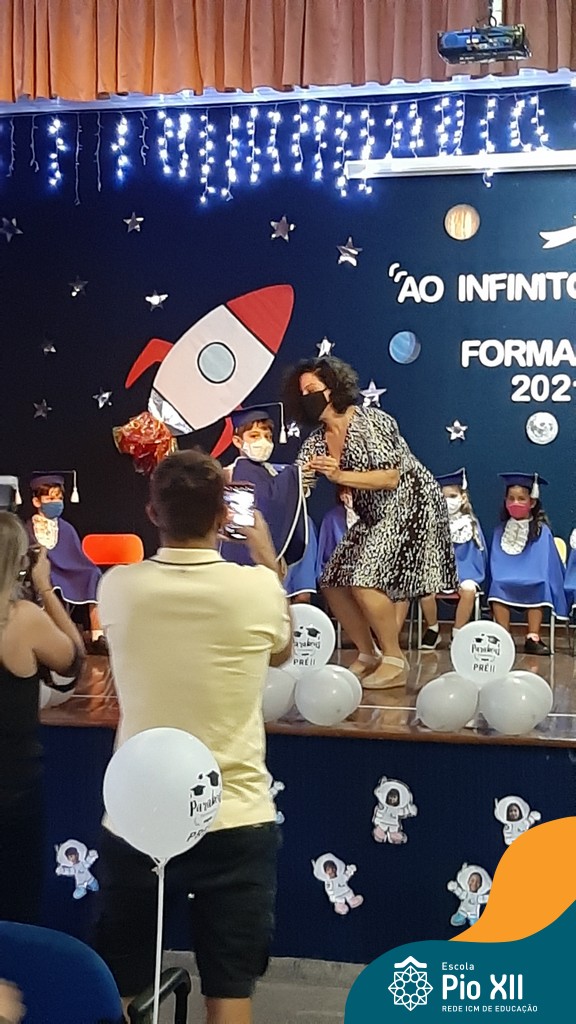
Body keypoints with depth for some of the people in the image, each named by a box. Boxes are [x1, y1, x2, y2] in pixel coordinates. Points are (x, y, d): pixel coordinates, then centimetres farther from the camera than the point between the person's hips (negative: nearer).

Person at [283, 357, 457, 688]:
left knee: (366, 580, -20)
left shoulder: (370, 422, -18)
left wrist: (340, 476, -28)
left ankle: (394, 660, -6)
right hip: (375, 516, 9)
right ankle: (368, 655, 17)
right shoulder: (317, 441, 5)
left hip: (412, 505, -9)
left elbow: (391, 477, -22)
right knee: (335, 583, 2)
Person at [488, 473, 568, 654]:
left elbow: (547, 565, 2)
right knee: (496, 587, -30)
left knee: (538, 590, -33)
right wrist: (499, 579, -4)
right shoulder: (500, 531, 9)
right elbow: (495, 564, 12)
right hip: (506, 585, 2)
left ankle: (533, 638, -30)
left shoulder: (542, 531, 1)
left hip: (534, 586, -1)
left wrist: (535, 579, -9)